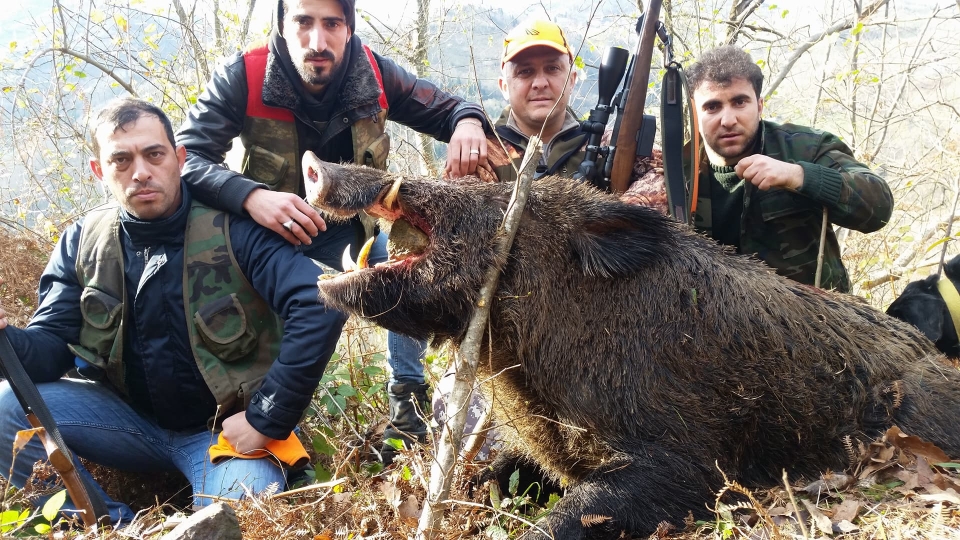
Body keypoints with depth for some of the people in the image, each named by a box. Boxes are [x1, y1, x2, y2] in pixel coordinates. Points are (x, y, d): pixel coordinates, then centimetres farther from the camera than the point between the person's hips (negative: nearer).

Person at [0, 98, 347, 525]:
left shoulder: (232, 231, -16)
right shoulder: (83, 244, -1)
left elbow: (321, 306, -28)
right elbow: (52, 345, -4)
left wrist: (266, 420, -25)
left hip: (226, 430, -4)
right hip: (131, 420, 5)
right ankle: (114, 527, -4)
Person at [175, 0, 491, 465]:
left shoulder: (374, 75, -15)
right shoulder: (243, 77, -22)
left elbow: (444, 108, -1)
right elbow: (187, 156, -28)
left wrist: (467, 121, -28)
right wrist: (251, 197, -48)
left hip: (349, 230, 2)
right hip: (268, 233, -2)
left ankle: (406, 399, -6)